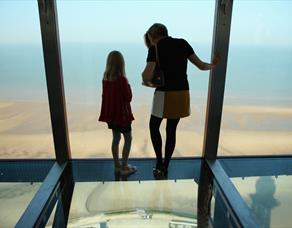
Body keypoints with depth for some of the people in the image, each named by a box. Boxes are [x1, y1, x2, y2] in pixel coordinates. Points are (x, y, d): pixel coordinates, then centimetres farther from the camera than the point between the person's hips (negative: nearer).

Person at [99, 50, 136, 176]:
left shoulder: (105, 78, 0)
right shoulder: (122, 79, -20)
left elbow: (106, 96, 9)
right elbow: (128, 98, -14)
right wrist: (128, 86, 0)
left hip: (110, 114, 7)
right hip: (122, 115, -7)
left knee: (116, 138, 18)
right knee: (128, 139, 9)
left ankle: (117, 166, 28)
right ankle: (124, 167, 14)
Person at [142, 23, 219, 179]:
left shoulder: (155, 48, -6)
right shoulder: (182, 43, 8)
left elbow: (146, 77, -16)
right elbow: (201, 66, 11)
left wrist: (144, 75, 8)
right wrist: (213, 65, 32)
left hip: (165, 94, -5)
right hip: (182, 94, 5)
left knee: (154, 127, 18)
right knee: (171, 130, 16)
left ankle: (159, 165, 15)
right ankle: (165, 167, 26)